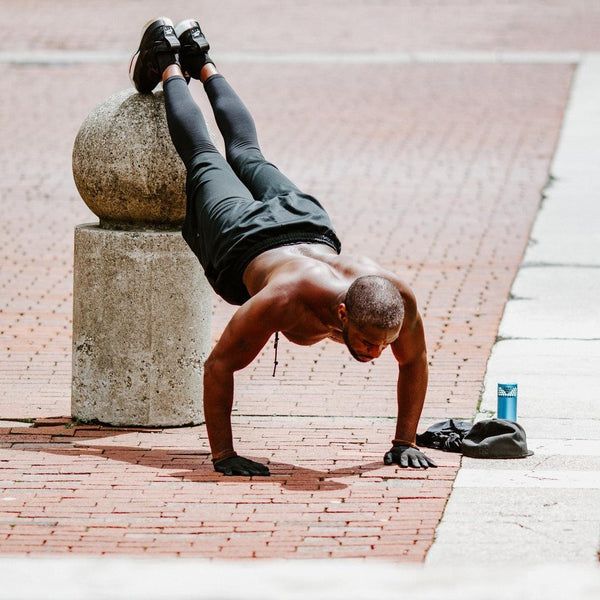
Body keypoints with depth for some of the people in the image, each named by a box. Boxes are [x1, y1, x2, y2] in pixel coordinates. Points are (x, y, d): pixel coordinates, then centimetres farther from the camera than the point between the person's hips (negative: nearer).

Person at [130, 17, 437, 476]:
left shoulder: (398, 297, -40)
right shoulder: (288, 299, -50)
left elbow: (415, 362, -18)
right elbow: (219, 366, -41)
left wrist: (405, 442, -19)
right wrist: (222, 455, -40)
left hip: (311, 226, 3)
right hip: (243, 241, -3)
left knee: (247, 155, 34)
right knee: (204, 161, 27)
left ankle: (203, 63, 57)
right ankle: (168, 66, 52)